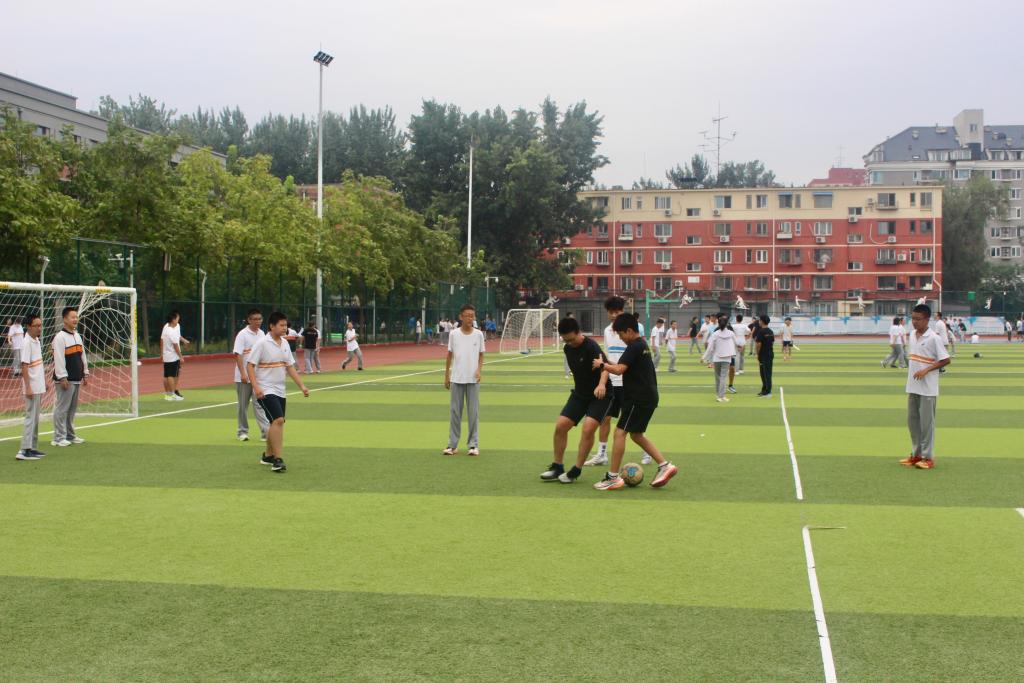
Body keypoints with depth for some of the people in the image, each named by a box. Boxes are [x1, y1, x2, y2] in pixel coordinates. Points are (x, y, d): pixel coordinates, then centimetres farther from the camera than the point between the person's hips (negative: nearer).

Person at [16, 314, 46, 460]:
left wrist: (44, 381, 18)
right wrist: (28, 387, -22)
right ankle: (25, 450, -8)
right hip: (32, 388, -9)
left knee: (35, 418, 12)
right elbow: (24, 366, -18)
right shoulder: (27, 343, -15)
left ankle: (32, 447, 18)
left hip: (39, 386, 9)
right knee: (31, 417, -8)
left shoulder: (37, 341, 11)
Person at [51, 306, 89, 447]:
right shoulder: (60, 337, -11)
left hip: (76, 379, 9)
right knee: (62, 408, -7)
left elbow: (82, 355, 22)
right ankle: (59, 438, -3)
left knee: (72, 409, 14)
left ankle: (70, 435, 23)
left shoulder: (77, 336, 16)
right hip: (65, 380, -9)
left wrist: (85, 374, 19)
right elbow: (58, 359, -16)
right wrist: (63, 378, -19)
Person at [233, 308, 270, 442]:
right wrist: (243, 373, -20)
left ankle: (266, 432, -10)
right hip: (243, 377, -4)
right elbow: (238, 354, -13)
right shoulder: (242, 334, -8)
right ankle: (242, 432, 17)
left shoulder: (261, 334, 8)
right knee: (243, 405, 7)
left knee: (259, 404, -3)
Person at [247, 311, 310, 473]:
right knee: (278, 420, -20)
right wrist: (256, 387, -23)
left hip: (279, 390, 8)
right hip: (265, 391, -8)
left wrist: (301, 386, 8)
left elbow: (290, 367, 14)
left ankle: (268, 456, 29)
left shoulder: (285, 343, 8)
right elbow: (250, 365, -13)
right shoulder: (262, 343, -12)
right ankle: (278, 459, -18)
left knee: (276, 423, 13)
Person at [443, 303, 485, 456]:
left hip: (473, 379, 0)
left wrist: (479, 370, -9)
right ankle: (452, 444, 11)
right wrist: (446, 375, 6)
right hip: (457, 379, 0)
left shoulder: (478, 334, 0)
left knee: (473, 412, 1)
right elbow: (449, 355, 7)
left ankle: (473, 444, 7)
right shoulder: (454, 334, 0)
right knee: (455, 411, 4)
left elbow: (481, 355, 7)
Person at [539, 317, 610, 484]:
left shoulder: (591, 346, -23)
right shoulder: (567, 349, 0)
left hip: (600, 395, -7)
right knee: (560, 426, -3)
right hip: (579, 393, 7)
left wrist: (601, 384, -59)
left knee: (588, 428, -22)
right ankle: (557, 467, 12)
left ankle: (576, 471, -7)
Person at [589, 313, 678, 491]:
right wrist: (608, 363, 9)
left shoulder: (634, 346, -16)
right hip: (647, 397, 10)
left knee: (620, 432, -7)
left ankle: (613, 477, -5)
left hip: (639, 398, -10)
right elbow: (626, 368, 21)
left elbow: (619, 370, -23)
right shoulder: (642, 345, 16)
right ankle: (665, 466, 15)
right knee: (636, 435, 17)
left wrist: (602, 365, -8)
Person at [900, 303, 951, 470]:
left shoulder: (934, 338, -12)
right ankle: (916, 454, 22)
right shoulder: (912, 335, 9)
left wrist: (926, 370, -18)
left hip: (928, 388, -7)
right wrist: (911, 371, 14)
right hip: (912, 386, 7)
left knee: (926, 422, -2)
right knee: (912, 420, 11)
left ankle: (928, 457, 5)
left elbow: (946, 360, -12)